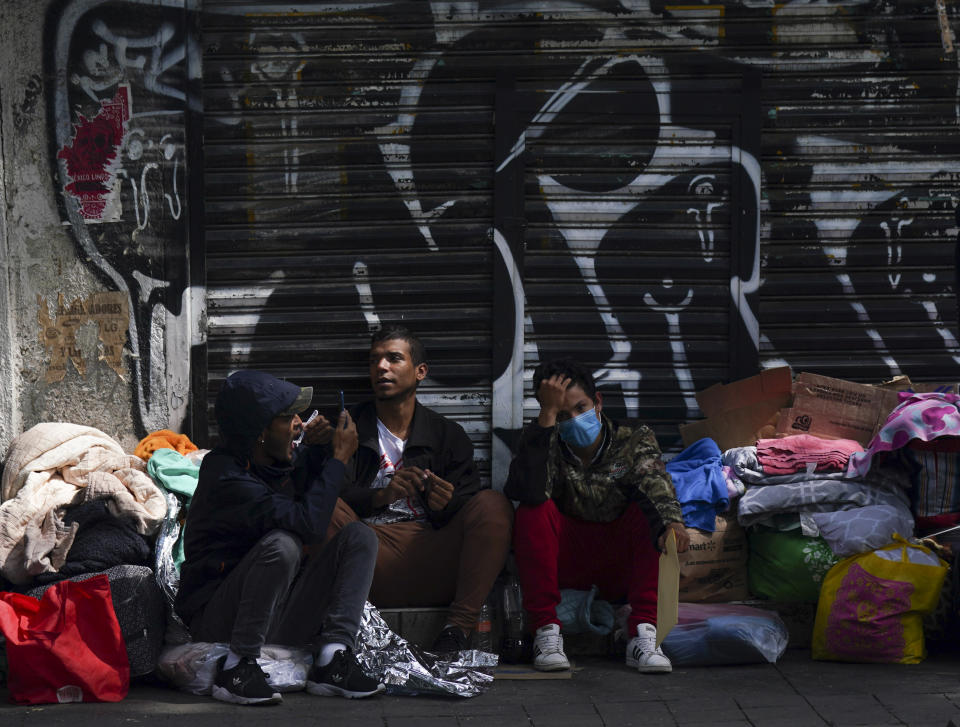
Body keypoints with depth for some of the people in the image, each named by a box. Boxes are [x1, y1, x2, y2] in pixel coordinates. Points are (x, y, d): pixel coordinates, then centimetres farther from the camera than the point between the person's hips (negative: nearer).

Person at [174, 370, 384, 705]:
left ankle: (331, 659, -16)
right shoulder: (227, 478, -21)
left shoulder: (281, 461, 5)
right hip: (217, 620, -8)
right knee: (282, 545, -35)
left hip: (275, 612, 8)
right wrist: (338, 458, -18)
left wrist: (317, 449, 10)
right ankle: (236, 667, -24)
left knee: (359, 537, -4)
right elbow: (306, 523, -29)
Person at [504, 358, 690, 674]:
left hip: (620, 564, 0)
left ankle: (643, 633, -32)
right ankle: (546, 631, -27)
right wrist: (547, 415, -30)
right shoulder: (548, 447, -5)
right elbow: (529, 491, -28)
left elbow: (656, 485, -24)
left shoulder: (634, 443, -2)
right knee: (533, 513, -25)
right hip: (566, 561, 0)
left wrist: (672, 521, -48)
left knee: (648, 513, -25)